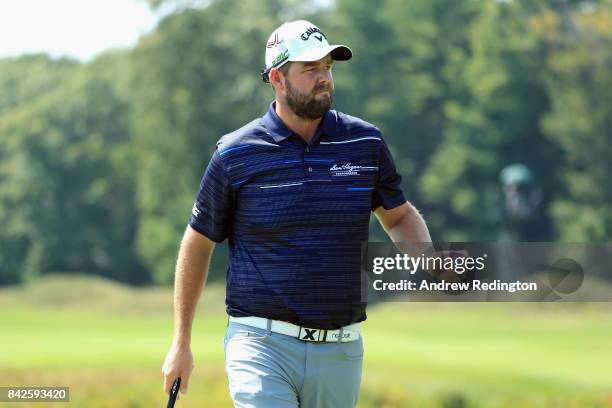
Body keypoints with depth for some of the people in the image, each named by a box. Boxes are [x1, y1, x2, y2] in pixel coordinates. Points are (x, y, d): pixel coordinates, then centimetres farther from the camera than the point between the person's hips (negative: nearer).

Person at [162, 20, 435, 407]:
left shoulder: (366, 142, 5)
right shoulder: (235, 155, -2)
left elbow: (399, 215, 20)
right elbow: (198, 244, 9)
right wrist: (181, 343, 10)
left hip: (340, 351, 3)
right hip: (263, 346, -3)